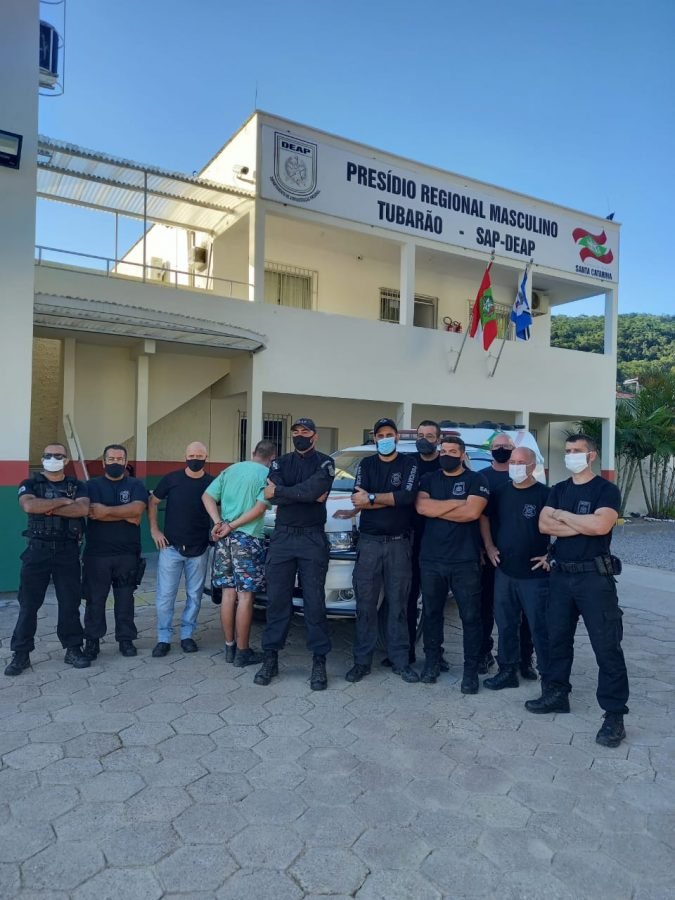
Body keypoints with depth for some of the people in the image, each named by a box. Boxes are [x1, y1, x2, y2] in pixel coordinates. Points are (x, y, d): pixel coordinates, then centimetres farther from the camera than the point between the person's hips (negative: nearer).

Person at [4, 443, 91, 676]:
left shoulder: (77, 486, 6)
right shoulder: (30, 484, 4)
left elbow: (82, 509, -14)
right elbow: (29, 506, -18)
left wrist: (48, 508, -15)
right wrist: (63, 501, -13)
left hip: (68, 551, 1)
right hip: (37, 550, 0)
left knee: (70, 603, 5)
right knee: (28, 604, 3)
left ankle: (73, 649, 16)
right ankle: (21, 654, 13)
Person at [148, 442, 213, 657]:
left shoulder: (212, 483, -2)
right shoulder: (171, 479, -3)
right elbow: (153, 502, 7)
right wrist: (154, 530, 1)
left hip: (199, 550, 1)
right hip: (171, 547, -1)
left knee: (194, 595, 9)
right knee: (165, 595, 1)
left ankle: (187, 635, 23)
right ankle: (163, 638, 13)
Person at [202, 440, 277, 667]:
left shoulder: (230, 469, 13)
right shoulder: (267, 474, -4)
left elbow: (207, 496, 7)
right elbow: (259, 509, -16)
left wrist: (218, 522, -3)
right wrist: (232, 526, -11)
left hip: (225, 539, 6)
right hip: (248, 539, -6)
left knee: (228, 593, 12)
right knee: (245, 595, 1)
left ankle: (229, 647, 20)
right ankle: (242, 652, 8)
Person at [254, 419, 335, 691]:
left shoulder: (324, 463, 3)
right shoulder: (280, 462, 12)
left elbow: (315, 490, -17)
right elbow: (271, 497, -6)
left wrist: (280, 491, -10)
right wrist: (306, 494, -11)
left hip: (313, 539, -2)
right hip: (282, 537, 3)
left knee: (314, 602, 0)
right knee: (277, 599, 5)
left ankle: (319, 661, 8)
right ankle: (270, 658, 15)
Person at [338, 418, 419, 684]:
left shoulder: (409, 463, 3)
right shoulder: (366, 464, 9)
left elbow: (408, 496, -15)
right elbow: (358, 500, -6)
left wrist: (372, 498, -12)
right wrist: (393, 499, -12)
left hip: (399, 543, -1)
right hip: (369, 542, 1)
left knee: (398, 605, 7)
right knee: (366, 605, 5)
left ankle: (401, 661, 18)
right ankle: (362, 661, 15)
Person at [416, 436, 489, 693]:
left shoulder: (476, 479, 0)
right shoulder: (429, 479, 11)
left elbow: (472, 512, -16)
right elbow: (421, 507, -7)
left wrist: (436, 510, -9)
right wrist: (457, 502, -12)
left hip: (465, 561, -3)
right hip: (430, 559, 3)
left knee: (470, 617, 3)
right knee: (431, 612, 13)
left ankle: (471, 669, 14)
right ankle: (432, 661, 27)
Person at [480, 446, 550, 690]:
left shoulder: (545, 494, -9)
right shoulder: (500, 492, 8)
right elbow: (484, 516, 20)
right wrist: (489, 546, 11)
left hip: (534, 574, -5)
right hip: (503, 571, 5)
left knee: (540, 627, 1)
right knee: (505, 625, 14)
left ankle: (549, 676, 14)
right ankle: (507, 671, 27)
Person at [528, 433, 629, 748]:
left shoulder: (606, 489, -5)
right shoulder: (558, 490, 11)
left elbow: (600, 526, -22)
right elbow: (544, 525, -2)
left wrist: (562, 515, -10)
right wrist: (583, 524, -12)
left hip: (595, 576, -5)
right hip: (561, 575, 6)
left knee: (606, 646, -2)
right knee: (557, 638, 13)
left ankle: (614, 715, 6)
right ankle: (556, 693, 28)